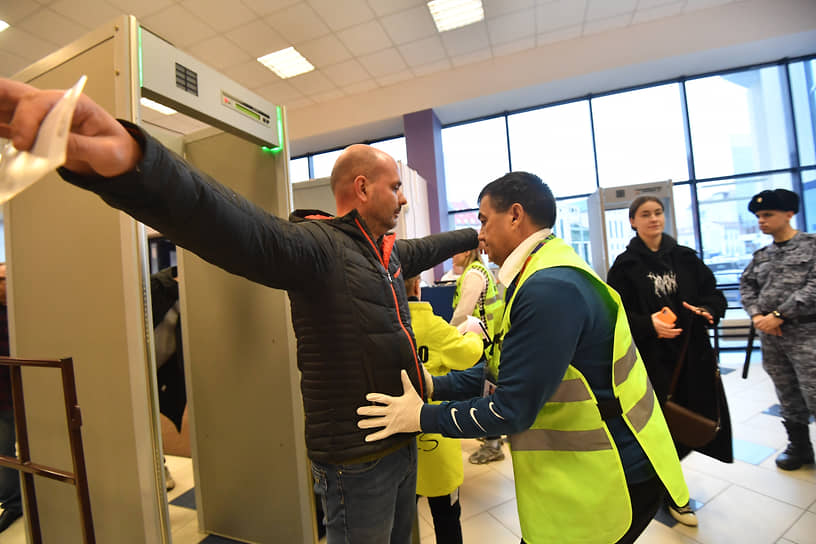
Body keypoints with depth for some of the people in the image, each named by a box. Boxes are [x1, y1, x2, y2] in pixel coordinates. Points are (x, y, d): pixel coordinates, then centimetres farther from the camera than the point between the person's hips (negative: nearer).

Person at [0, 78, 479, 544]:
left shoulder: (390, 251, 6)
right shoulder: (318, 245, -23)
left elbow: (426, 248, 26)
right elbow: (241, 228, -41)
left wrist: (471, 236, 42)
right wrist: (131, 161, -58)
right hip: (357, 460, -8)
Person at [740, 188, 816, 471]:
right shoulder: (761, 256, 12)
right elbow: (746, 285, 13)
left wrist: (779, 315, -17)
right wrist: (757, 315, -4)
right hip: (771, 336, 5)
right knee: (788, 397, 14)